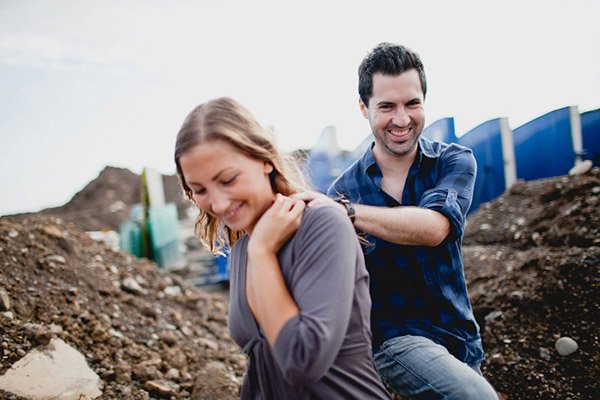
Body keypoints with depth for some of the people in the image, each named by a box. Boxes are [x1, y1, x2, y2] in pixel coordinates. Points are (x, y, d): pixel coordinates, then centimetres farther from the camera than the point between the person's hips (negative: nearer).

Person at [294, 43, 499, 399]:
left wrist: (343, 210, -37)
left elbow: (433, 228, -28)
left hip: (460, 338, 3)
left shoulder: (454, 162, -6)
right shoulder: (344, 189, -8)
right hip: (394, 339, -3)